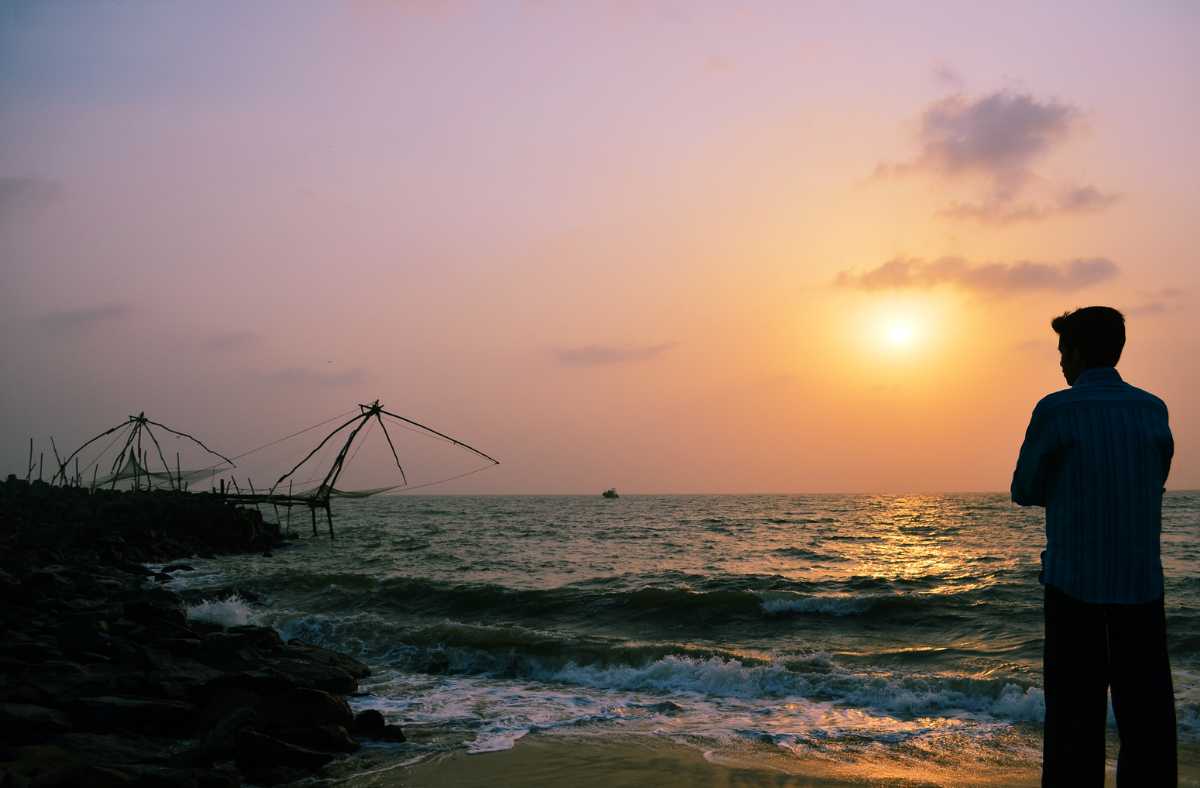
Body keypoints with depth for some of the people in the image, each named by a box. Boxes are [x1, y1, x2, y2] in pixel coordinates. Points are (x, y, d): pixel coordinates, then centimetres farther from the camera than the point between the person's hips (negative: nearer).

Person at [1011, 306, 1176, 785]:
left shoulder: (1056, 410, -8)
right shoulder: (1154, 409, 4)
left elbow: (1024, 493, 1)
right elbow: (1153, 487, 15)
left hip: (1075, 584, -3)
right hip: (1141, 584, 3)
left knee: (1075, 717, 3)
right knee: (1147, 717, 8)